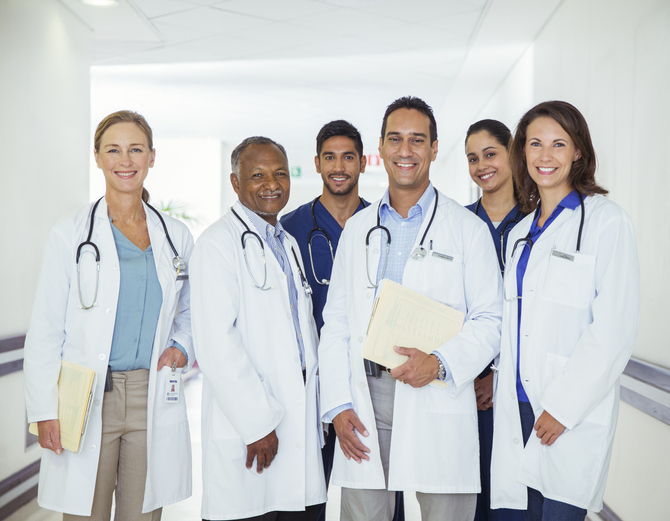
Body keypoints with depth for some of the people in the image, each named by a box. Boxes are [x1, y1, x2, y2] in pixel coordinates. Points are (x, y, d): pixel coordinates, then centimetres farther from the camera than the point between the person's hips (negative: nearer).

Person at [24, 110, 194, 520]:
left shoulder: (176, 236, 8)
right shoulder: (72, 234, 1)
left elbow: (189, 313, 20)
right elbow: (45, 329, 0)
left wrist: (183, 348, 0)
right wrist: (46, 410, -6)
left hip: (154, 404, 2)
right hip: (88, 402, -2)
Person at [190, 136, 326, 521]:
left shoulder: (289, 244, 18)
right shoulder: (219, 243, -8)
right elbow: (216, 344, -16)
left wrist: (316, 412, 14)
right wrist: (257, 423, -16)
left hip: (300, 426, 7)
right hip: (246, 431, -7)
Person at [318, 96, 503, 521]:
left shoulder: (468, 228, 3)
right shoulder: (357, 229, 13)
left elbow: (491, 319, 1)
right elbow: (336, 322, 11)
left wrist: (440, 363, -16)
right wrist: (338, 405, 1)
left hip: (438, 405, -2)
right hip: (365, 403, 3)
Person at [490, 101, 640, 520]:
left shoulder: (606, 221, -6)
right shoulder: (521, 232, 15)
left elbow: (615, 328, -12)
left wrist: (563, 407, -15)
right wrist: (492, 379, 7)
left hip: (575, 414, -6)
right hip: (521, 406, 6)